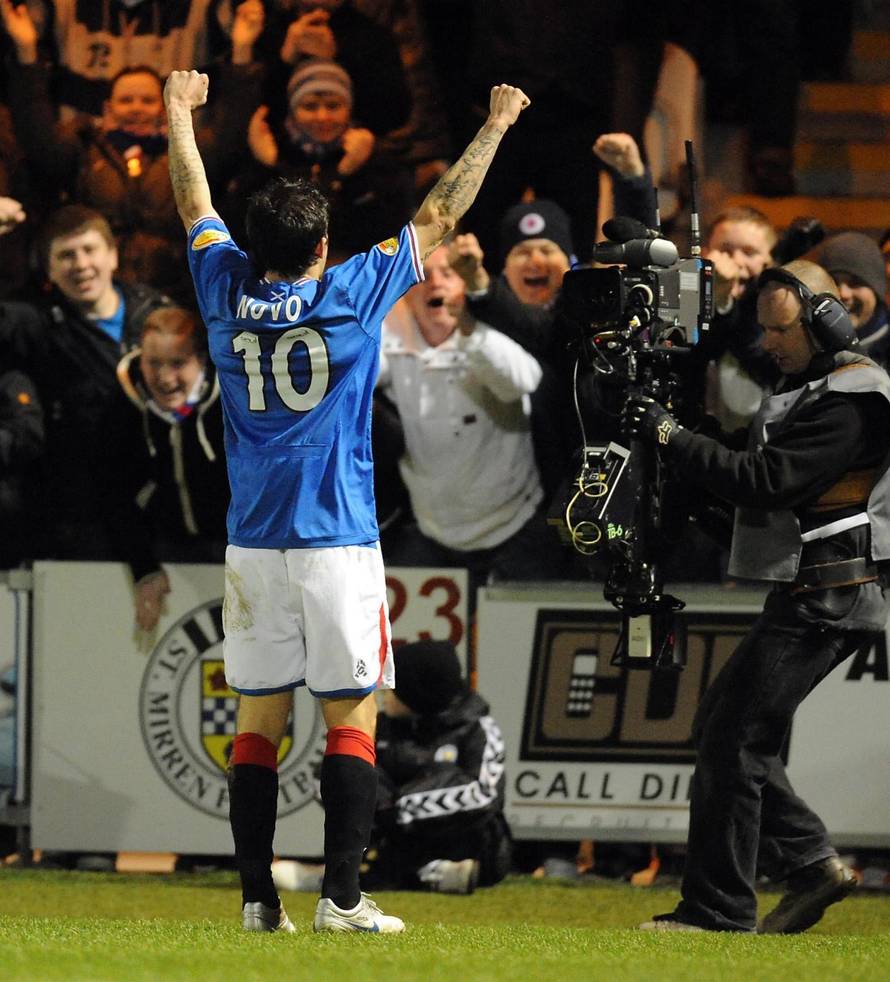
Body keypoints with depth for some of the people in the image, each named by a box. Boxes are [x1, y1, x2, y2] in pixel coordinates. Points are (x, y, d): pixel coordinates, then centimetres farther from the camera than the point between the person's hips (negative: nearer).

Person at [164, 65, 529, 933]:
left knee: (258, 720, 6)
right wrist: (494, 128, 15)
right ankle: (342, 895, -7)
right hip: (338, 544, -3)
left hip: (253, 547, 3)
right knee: (351, 721, -1)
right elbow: (437, 219, 4)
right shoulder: (351, 297, -6)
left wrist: (179, 117, 35)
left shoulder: (228, 293, 1)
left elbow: (195, 209, 19)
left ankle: (258, 897, 3)